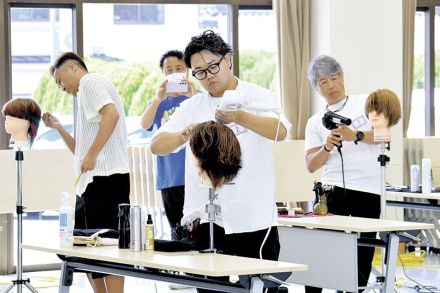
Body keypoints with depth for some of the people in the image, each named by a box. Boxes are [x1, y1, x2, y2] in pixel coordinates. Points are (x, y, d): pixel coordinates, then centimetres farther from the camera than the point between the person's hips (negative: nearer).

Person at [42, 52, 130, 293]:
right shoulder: (85, 94, 28)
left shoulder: (90, 81, -2)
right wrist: (58, 127, 22)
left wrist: (92, 155, -23)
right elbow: (80, 151, 30)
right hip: (94, 181, 11)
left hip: (105, 178, -11)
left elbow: (112, 113, -23)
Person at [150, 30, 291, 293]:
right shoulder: (191, 108, 10)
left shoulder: (257, 97, 1)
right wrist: (183, 136, -22)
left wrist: (238, 117, -35)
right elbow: (157, 145, 0)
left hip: (254, 219, -2)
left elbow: (281, 131, -18)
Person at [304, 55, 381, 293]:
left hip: (370, 191, -1)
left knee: (363, 252, 1)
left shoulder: (366, 103, 10)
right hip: (334, 188, 1)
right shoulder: (315, 122, 13)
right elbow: (311, 165, 4)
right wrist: (326, 148, -15)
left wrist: (355, 136, -18)